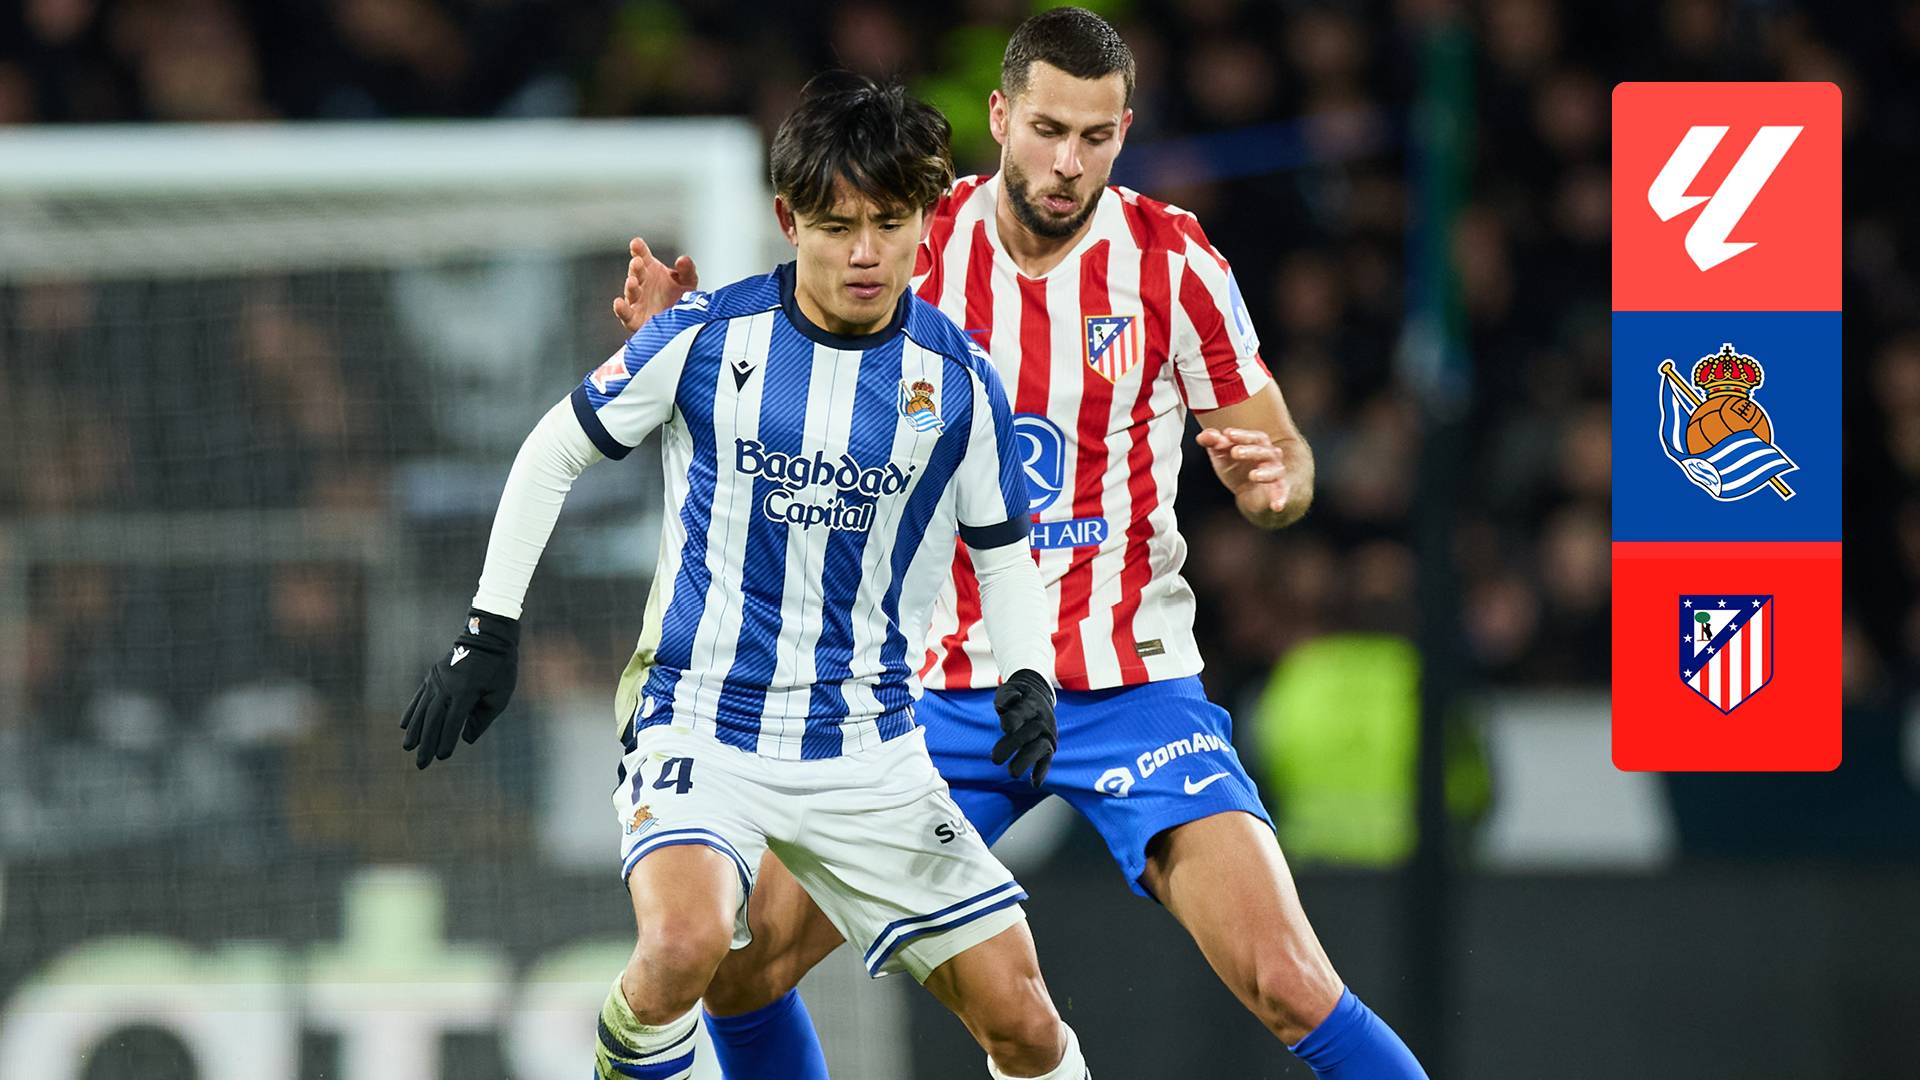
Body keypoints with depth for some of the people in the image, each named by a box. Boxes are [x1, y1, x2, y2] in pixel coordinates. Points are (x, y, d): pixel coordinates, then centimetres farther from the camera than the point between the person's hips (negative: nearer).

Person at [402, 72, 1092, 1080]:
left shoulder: (956, 378, -3)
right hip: (704, 725, -2)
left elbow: (1001, 552, 11)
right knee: (685, 942, -33)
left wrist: (1028, 676, -8)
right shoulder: (709, 336, -8)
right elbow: (554, 451, 5)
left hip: (872, 756, 2)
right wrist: (489, 630, 2)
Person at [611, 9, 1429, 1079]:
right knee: (740, 957, -4)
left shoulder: (1173, 260, -7)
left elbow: (1282, 457, 1)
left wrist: (1274, 481, -23)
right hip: (945, 694, 3)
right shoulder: (917, 242, -1)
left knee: (1287, 982, -19)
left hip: (1130, 686, -3)